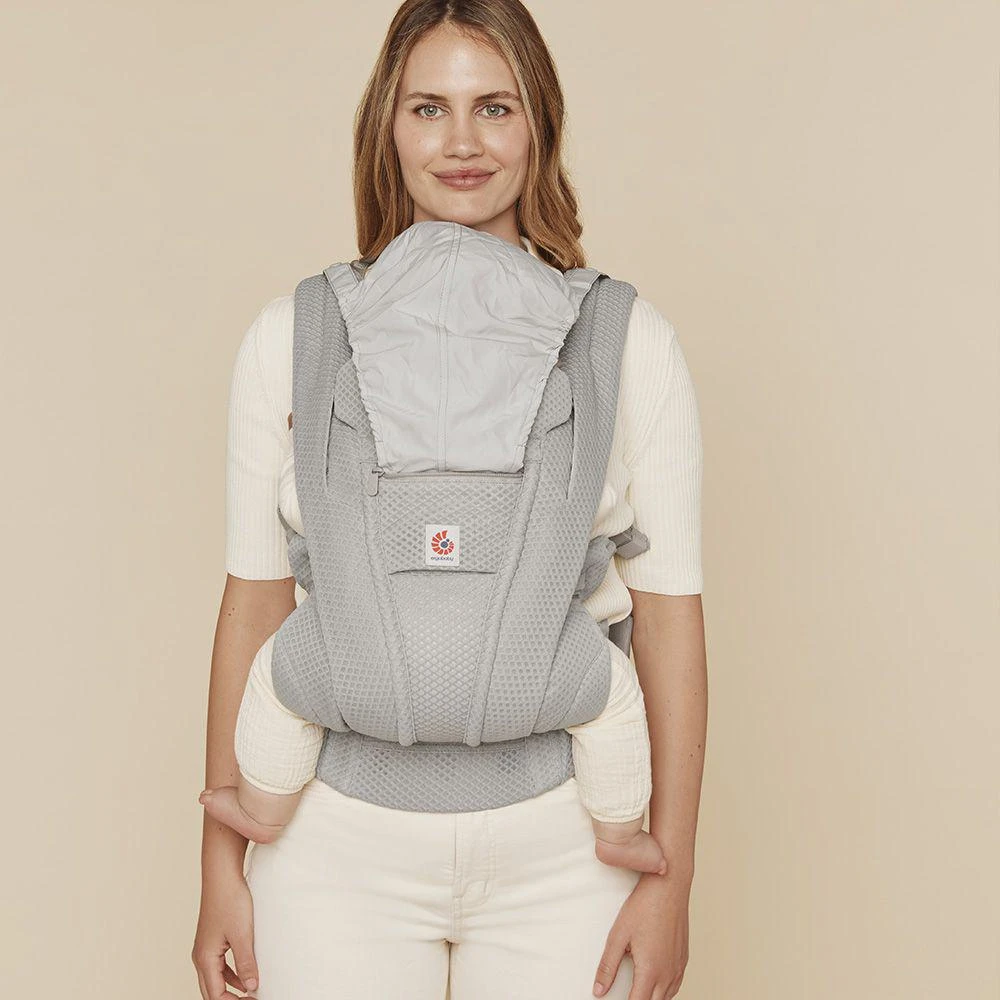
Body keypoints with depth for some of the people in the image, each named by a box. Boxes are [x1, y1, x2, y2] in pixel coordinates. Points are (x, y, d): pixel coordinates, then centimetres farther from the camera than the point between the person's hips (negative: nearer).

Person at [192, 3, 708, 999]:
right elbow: (255, 601, 2)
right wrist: (222, 868, 4)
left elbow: (668, 612, -1)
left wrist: (670, 877, -1)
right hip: (341, 843, 0)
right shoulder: (294, 338, -1)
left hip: (560, 848, 0)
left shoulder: (631, 343, -2)